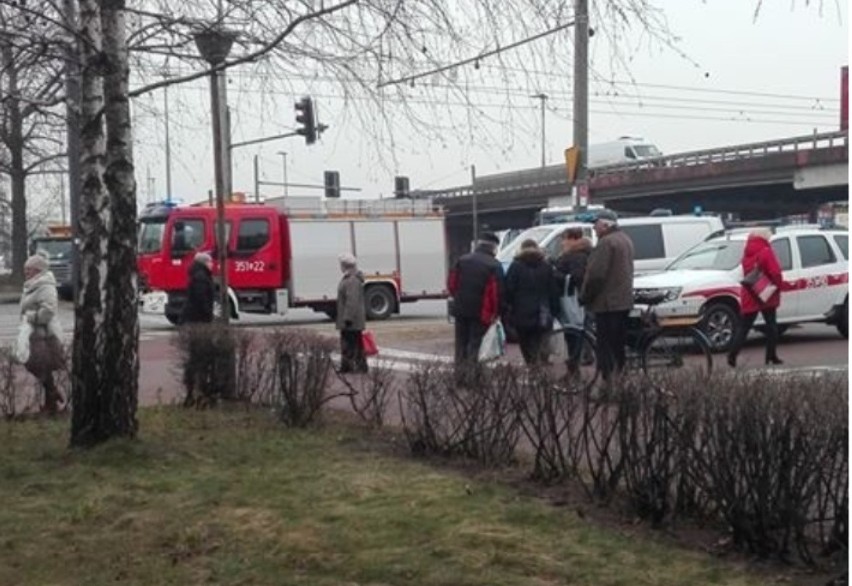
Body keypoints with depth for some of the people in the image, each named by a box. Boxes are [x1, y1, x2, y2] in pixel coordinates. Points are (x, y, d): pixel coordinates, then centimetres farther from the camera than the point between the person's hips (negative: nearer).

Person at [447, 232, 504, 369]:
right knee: (474, 344, 1)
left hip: (461, 308, 4)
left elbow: (451, 283, 7)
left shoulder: (462, 260, 6)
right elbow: (497, 291, -13)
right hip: (481, 311, -4)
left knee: (461, 343, 14)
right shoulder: (495, 266, -9)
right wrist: (496, 312, -4)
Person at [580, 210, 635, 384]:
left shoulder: (606, 242, -17)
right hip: (624, 300, 10)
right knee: (619, 344, 16)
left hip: (607, 302, -10)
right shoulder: (625, 240, 16)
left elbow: (596, 274, -22)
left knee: (606, 346, -9)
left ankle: (608, 380, -11)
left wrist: (584, 296, -11)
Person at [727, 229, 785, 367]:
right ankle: (771, 356, 10)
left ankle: (732, 355, -7)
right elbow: (775, 272, -16)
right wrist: (779, 286, -4)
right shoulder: (766, 252, -10)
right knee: (771, 325, 9)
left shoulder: (747, 254, 11)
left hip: (749, 296, 5)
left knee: (745, 327, 6)